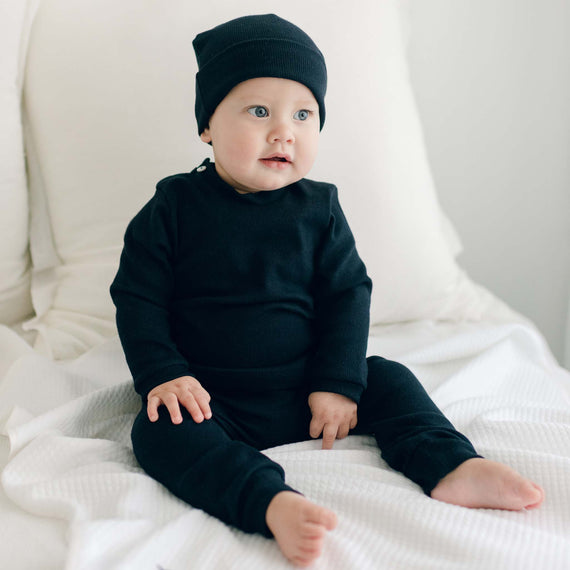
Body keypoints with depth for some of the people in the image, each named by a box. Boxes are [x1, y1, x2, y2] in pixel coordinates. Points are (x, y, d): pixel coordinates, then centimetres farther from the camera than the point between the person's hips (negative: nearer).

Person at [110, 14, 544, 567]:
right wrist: (162, 375, -17)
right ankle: (277, 504, -51)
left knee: (388, 380, -7)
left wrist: (338, 383, -9)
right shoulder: (174, 206, -6)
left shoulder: (318, 208, 1)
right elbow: (137, 298, -4)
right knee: (158, 433, -31)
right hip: (211, 399, -3)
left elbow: (348, 294, 1)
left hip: (305, 392, 3)